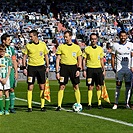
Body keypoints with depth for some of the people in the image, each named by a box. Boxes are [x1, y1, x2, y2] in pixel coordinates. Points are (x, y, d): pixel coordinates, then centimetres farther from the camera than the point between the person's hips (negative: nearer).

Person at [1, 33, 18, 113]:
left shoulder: (11, 49, 13)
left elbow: (14, 61, 15)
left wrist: (16, 72, 10)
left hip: (10, 70, 3)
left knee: (11, 89, 1)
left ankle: (12, 107, 6)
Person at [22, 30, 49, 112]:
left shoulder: (43, 44, 2)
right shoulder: (28, 45, -1)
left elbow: (46, 55, 11)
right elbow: (25, 56, 4)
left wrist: (47, 66, 7)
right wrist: (24, 67, -3)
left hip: (41, 67, 1)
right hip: (31, 67, -1)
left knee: (42, 87, 2)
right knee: (30, 87, -3)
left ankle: (42, 106, 10)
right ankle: (29, 106, 1)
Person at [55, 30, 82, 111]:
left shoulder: (76, 47, 6)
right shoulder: (61, 47, 3)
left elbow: (79, 59, 10)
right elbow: (58, 59, 3)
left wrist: (79, 69, -2)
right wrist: (57, 71, -3)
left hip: (73, 67, 1)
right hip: (64, 67, -1)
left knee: (76, 87, 1)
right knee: (62, 87, -3)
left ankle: (78, 104, 8)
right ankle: (59, 106, 0)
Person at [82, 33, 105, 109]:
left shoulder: (100, 49, 9)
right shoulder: (87, 49, 2)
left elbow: (101, 60, 15)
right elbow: (84, 60, 3)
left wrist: (103, 69, 9)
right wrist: (84, 70, -4)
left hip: (98, 69, 2)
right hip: (90, 69, -2)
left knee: (99, 87, 2)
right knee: (90, 87, -2)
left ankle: (99, 103, 7)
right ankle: (89, 104, 2)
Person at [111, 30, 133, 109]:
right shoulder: (116, 45, 3)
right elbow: (113, 57, 6)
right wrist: (113, 67, 0)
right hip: (119, 69, -2)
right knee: (118, 86, -2)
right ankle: (116, 103, 3)